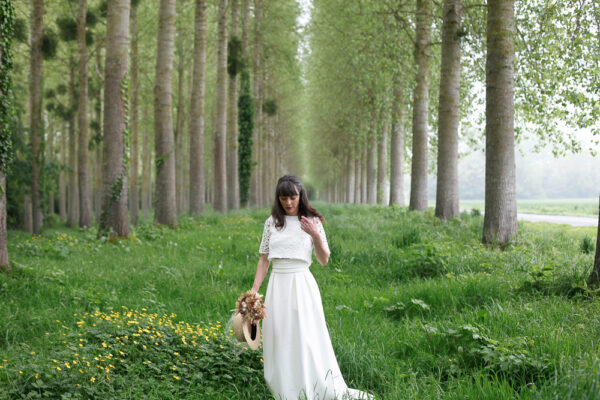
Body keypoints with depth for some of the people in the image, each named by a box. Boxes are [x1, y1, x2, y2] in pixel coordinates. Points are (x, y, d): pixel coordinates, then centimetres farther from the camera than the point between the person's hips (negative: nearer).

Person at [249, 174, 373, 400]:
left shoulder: (312, 221, 1)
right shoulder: (272, 222, 7)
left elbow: (324, 260, 2)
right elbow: (263, 260, 11)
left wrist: (316, 236, -13)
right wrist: (254, 291, 5)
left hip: (302, 285, -3)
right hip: (277, 286, 3)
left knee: (306, 339, -5)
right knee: (279, 341, 5)